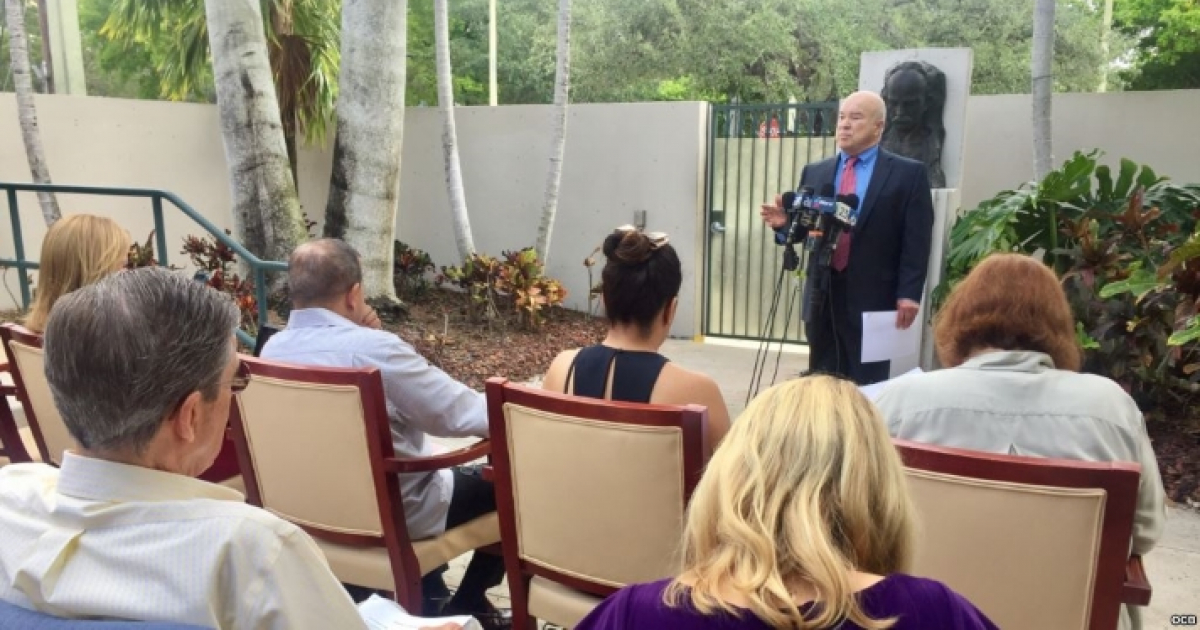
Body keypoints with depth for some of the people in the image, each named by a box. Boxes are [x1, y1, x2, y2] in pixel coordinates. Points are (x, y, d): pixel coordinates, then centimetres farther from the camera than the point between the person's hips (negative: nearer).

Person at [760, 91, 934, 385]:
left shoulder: (909, 174, 1)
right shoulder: (814, 173, 14)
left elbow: (917, 240, -4)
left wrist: (909, 294, -11)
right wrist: (785, 223, -9)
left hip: (873, 298, -4)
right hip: (822, 296, 4)